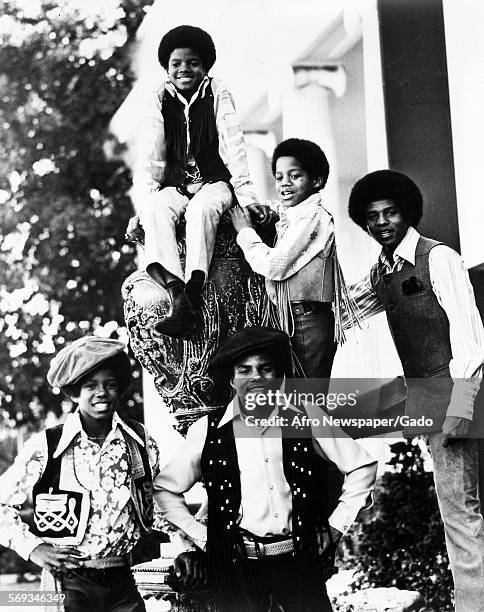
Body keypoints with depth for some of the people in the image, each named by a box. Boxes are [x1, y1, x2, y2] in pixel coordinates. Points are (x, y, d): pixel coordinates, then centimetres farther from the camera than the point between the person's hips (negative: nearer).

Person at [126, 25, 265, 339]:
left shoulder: (217, 93, 2)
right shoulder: (161, 100, 6)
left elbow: (232, 144, -6)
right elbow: (150, 158, 1)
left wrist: (246, 194, -18)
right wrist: (144, 204, -12)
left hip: (214, 182, -2)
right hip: (175, 186, 2)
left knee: (202, 209, -36)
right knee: (158, 211, -32)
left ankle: (193, 289, -47)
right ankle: (177, 296, -47)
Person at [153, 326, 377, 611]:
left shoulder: (305, 418, 2)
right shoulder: (207, 430, 0)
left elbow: (363, 465, 9)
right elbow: (165, 488, 12)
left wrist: (336, 526, 6)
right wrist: (201, 537, 5)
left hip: (299, 560, 1)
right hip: (237, 565, 0)